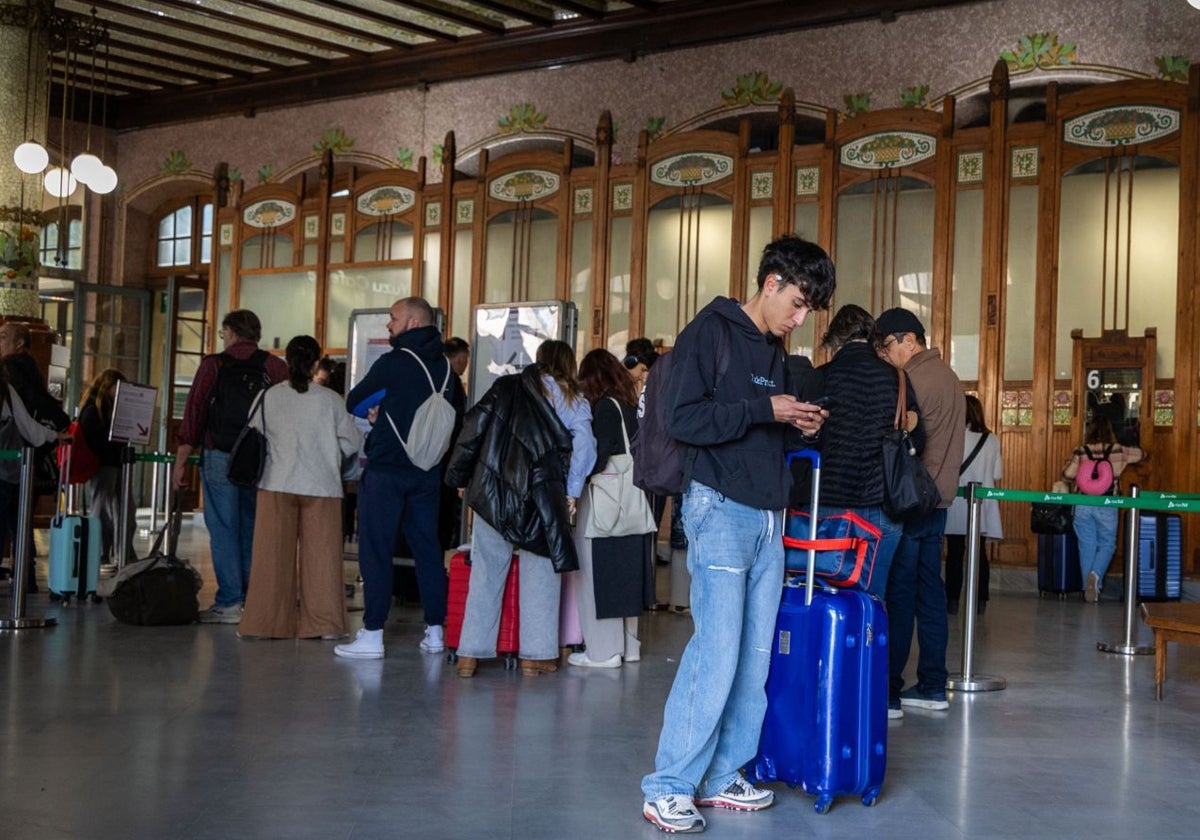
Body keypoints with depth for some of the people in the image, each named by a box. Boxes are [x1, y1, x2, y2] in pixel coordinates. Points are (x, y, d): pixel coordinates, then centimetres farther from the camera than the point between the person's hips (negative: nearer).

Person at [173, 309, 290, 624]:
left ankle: (229, 603, 1)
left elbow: (193, 414, -2)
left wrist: (180, 461, 2)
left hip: (220, 458, -3)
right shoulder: (276, 367, 4)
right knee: (253, 530, 10)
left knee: (223, 530, 2)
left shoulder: (213, 365, -1)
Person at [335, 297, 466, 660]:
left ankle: (372, 635, -1)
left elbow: (354, 403, -1)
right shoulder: (446, 368, 6)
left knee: (376, 551, -1)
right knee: (427, 548, 12)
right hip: (428, 474, 6)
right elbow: (458, 419, 15)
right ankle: (435, 632, 17)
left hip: (386, 470, -6)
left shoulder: (393, 363, -11)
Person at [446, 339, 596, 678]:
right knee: (539, 574, 8)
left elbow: (473, 429, 4)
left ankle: (470, 654, 7)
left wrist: (461, 478, 11)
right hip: (542, 497, -1)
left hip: (492, 491, 2)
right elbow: (584, 446, -6)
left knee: (486, 572, 7)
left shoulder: (506, 387, 9)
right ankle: (536, 655, 8)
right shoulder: (574, 401, 6)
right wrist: (572, 492, 0)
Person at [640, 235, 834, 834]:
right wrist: (764, 411, -17)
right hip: (721, 510, -8)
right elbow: (683, 418, -15)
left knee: (755, 655, 6)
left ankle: (720, 776, 16)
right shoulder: (711, 331, -6)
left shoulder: (776, 351, 18)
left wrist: (797, 425, 6)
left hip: (768, 516, 8)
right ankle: (668, 788, -3)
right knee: (717, 650, -11)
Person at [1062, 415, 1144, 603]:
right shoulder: (1117, 451, -1)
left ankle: (1090, 589, 12)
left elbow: (1067, 474, -4)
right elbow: (1141, 454, 15)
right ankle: (1096, 574, -14)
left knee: (1086, 546, 9)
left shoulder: (1081, 452, -2)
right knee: (1107, 545, 12)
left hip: (1083, 505, 1)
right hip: (1107, 505, -1)